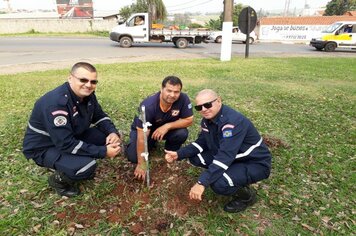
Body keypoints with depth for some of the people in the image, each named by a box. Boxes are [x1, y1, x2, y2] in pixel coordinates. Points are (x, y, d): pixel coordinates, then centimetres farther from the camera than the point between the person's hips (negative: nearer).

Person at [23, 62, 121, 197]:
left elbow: (100, 116, 6)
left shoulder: (87, 95, -8)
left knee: (109, 136, -9)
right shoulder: (56, 103, -33)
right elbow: (66, 144, -34)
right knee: (87, 166, -31)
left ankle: (84, 168, 12)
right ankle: (58, 180, 2)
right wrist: (103, 152, -30)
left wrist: (112, 132, -16)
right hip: (44, 148, -8)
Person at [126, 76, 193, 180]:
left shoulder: (183, 99, -28)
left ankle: (170, 152, 5)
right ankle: (152, 144, 13)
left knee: (182, 134, -27)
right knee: (133, 157, -19)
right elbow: (142, 137, -32)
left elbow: (189, 120, -18)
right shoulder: (148, 106, -36)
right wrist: (141, 164, -29)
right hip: (142, 130, -2)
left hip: (166, 128, 2)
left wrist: (167, 126, -32)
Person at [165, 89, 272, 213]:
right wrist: (178, 154, -8)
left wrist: (202, 183, -40)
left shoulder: (233, 121, -31)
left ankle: (247, 196, 1)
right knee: (195, 156, -3)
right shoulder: (208, 119, -4)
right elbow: (201, 142, 5)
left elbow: (225, 156, -38)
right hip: (233, 158, 8)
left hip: (255, 164, -8)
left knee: (219, 184, -31)